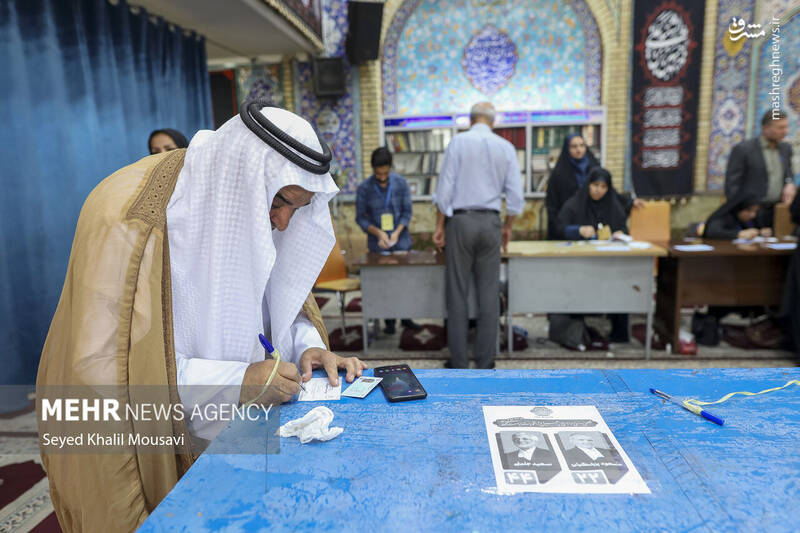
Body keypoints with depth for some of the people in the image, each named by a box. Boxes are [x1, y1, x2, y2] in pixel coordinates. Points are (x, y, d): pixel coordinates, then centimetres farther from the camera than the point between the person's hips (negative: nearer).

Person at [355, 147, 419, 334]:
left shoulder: (401, 183, -3)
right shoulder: (364, 188, -7)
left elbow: (407, 211, -1)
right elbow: (360, 218, -3)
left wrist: (397, 232, -15)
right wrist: (379, 233, -16)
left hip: (401, 240, 1)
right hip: (378, 244, -1)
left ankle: (406, 317, 22)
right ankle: (389, 321, 16)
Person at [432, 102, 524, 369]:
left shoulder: (458, 142, -1)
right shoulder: (505, 147, 7)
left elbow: (444, 187, -5)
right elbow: (515, 195, 5)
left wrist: (440, 225, 2)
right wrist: (507, 227, 17)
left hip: (461, 220, -2)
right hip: (490, 222, 2)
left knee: (457, 293, 4)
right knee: (489, 294, 7)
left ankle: (459, 361, 9)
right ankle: (485, 361, 13)